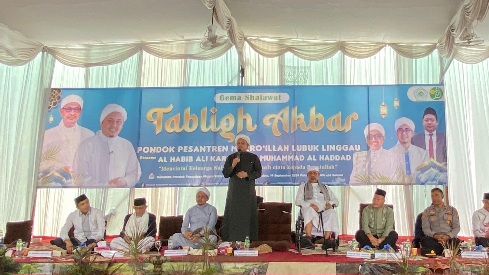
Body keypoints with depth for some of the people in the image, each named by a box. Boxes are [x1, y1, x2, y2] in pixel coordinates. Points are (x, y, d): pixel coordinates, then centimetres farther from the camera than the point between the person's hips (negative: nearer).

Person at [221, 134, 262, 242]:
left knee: (248, 213, -1)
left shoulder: (253, 158, 4)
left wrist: (247, 175, -14)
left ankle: (248, 238, 5)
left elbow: (258, 173, 2)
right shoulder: (231, 157, 6)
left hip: (248, 190, 0)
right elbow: (225, 174, 1)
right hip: (234, 190, 1)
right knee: (233, 214, -2)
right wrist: (232, 165, -17)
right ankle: (231, 239, 1)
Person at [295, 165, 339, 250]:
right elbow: (298, 201, 9)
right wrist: (310, 204, -10)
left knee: (332, 212, -33)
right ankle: (308, 238, -48)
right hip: (310, 209, -2)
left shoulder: (325, 187, 31)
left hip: (324, 211, 2)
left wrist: (330, 203, -1)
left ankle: (327, 240, -41)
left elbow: (336, 200, 24)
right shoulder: (303, 186, 25)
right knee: (309, 210, -38)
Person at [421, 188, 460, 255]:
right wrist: (435, 235, -17)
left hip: (450, 239, -1)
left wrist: (448, 236, -13)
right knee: (424, 240, -35)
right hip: (433, 240, 1)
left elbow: (457, 227, 8)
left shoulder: (452, 210, 16)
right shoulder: (427, 212, 14)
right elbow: (425, 229, 5)